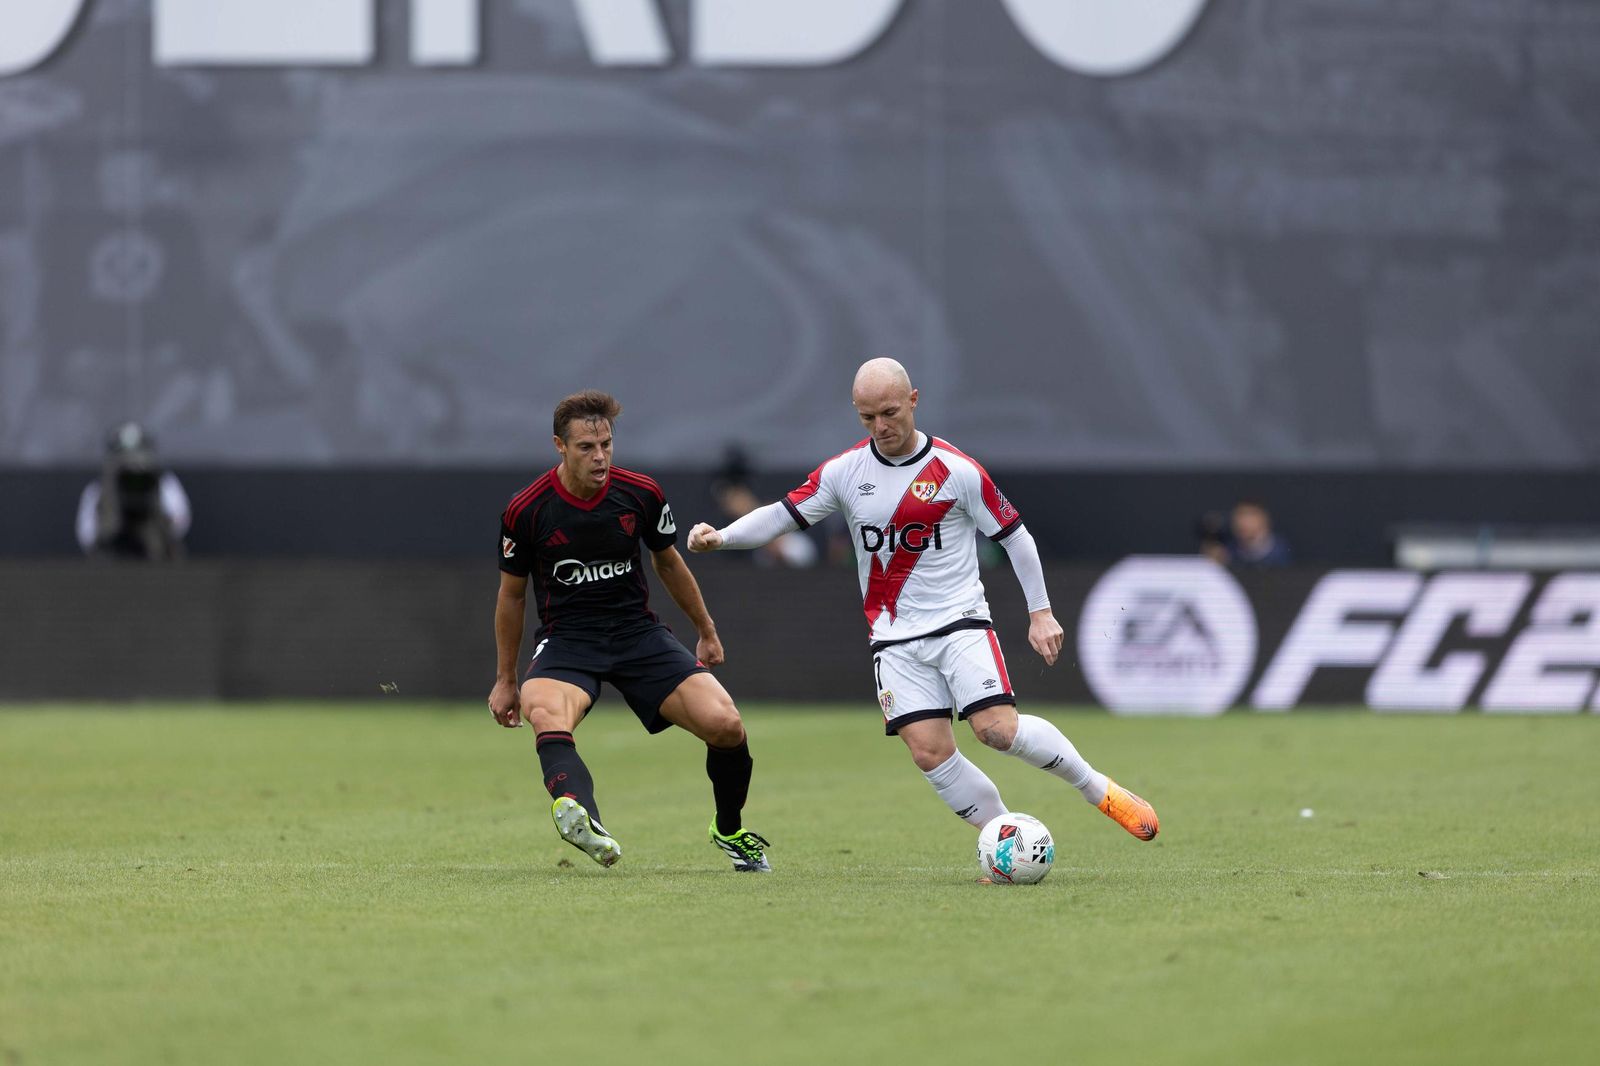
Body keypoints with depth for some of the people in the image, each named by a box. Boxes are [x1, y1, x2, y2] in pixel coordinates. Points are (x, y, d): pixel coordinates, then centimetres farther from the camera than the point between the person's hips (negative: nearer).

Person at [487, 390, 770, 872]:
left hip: (639, 633, 2)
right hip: (566, 639, -2)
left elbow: (668, 562, 16)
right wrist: (505, 679, 12)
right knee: (544, 712, -37)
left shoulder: (641, 494, -3)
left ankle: (730, 831, 14)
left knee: (724, 724, -15)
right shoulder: (526, 511, -8)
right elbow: (512, 593, 7)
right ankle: (582, 817, -65)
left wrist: (707, 631, 24)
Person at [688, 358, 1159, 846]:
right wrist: (720, 536, -13)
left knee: (998, 728, -21)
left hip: (960, 622, -3)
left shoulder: (957, 471, -8)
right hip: (895, 638, 3)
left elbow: (1014, 535, 0)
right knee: (929, 752, -10)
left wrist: (1040, 612, -1)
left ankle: (1099, 791, -1)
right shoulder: (844, 472, 1)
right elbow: (783, 514, 4)